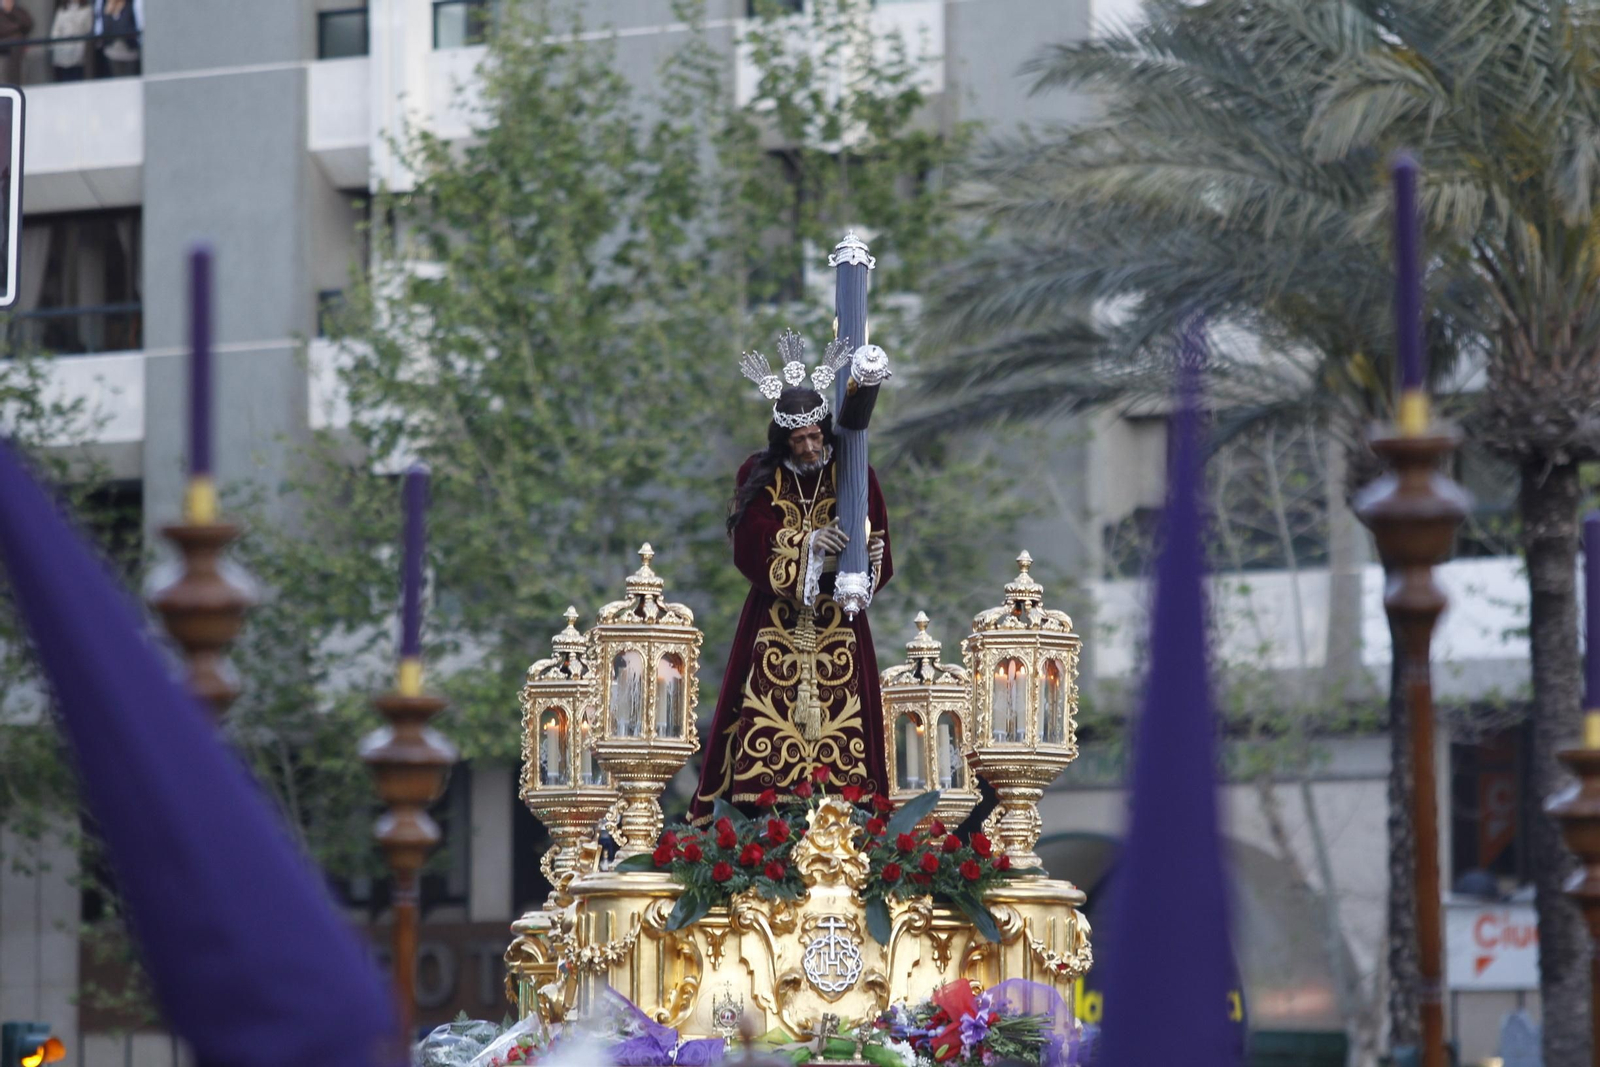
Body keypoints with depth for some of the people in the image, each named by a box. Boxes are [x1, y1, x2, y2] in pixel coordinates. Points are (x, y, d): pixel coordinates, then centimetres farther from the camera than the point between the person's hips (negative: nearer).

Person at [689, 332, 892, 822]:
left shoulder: (856, 477, 4)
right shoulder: (759, 478, 3)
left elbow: (879, 554, 0)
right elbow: (751, 549, -6)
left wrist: (859, 559, -23)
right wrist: (809, 543, -18)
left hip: (837, 628, 1)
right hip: (774, 626, -1)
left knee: (837, 721, -7)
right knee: (768, 727, -8)